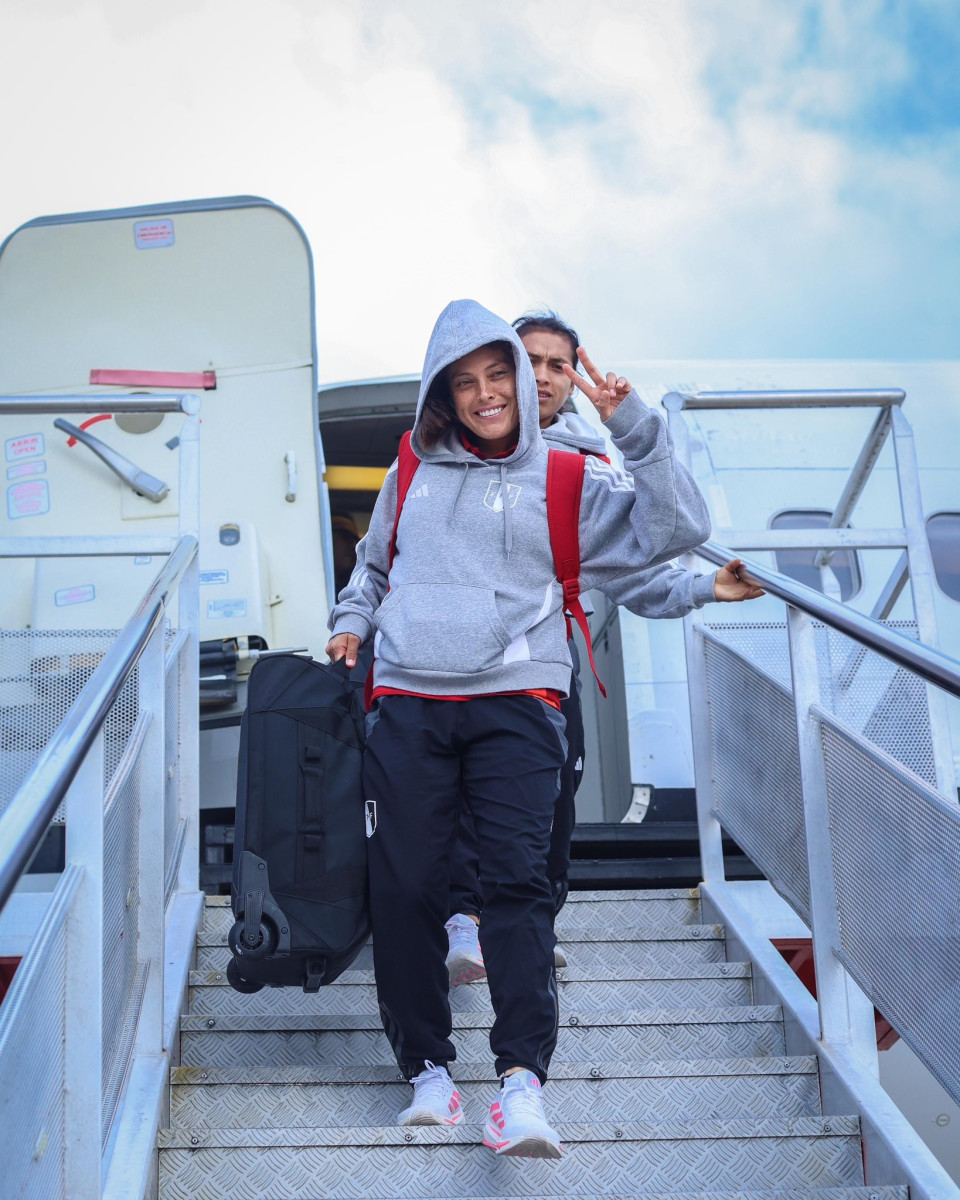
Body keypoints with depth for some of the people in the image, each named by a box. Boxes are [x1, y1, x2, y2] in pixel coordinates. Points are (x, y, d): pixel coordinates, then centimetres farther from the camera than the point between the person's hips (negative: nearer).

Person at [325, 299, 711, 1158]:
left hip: (515, 705, -2)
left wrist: (634, 426, -8)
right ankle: (428, 1068, 11)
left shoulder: (565, 482, 8)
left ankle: (523, 1080, -19)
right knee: (404, 888, -2)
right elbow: (374, 563, 31)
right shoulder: (414, 470, 16)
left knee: (519, 878, -16)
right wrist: (353, 623, 14)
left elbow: (674, 530, -2)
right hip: (408, 706, 3)